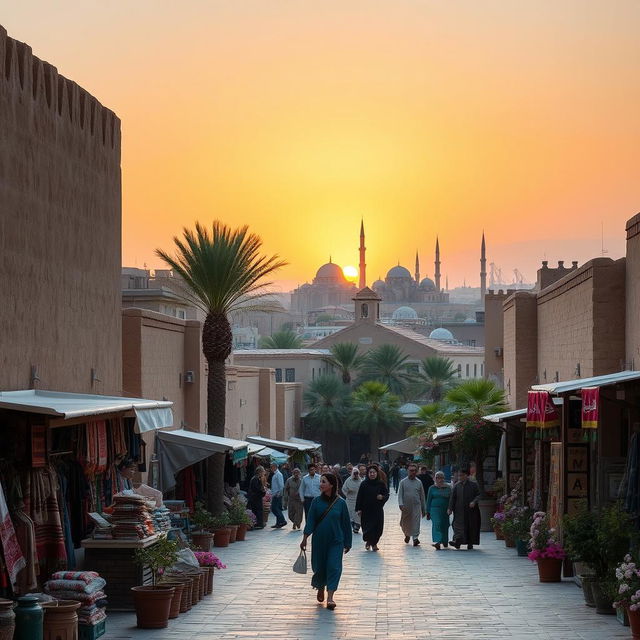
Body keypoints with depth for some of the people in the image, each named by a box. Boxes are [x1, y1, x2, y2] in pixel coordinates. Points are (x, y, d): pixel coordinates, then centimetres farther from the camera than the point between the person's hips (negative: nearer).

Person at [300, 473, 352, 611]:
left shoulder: (340, 503, -5)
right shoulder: (317, 501, -2)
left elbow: (346, 524, 1)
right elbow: (310, 520, -6)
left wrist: (347, 543, 5)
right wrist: (305, 538, -16)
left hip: (335, 542, -1)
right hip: (319, 541, 1)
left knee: (334, 567, -9)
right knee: (319, 567, 10)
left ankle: (330, 598, -10)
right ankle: (320, 589, 36)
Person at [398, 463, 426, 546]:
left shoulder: (419, 482, 7)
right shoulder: (403, 482, 3)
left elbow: (422, 496, 12)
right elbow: (400, 494, -2)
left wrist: (424, 509, 13)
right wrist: (401, 504, -19)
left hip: (416, 506, 0)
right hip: (406, 507, 0)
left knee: (416, 522, -13)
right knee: (404, 523, 12)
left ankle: (415, 538, -14)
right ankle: (407, 535, 38)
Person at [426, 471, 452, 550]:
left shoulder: (448, 488, 6)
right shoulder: (432, 488, 5)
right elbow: (429, 500, 7)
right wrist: (428, 512, 3)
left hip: (445, 510, 2)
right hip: (435, 509, -2)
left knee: (445, 525, 11)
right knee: (436, 525, -16)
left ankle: (445, 541, 32)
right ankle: (437, 542, -28)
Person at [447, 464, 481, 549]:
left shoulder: (473, 484, -1)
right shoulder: (456, 485, 4)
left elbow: (478, 495, 1)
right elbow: (452, 498, 3)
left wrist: (474, 502, -17)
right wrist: (450, 508, -4)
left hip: (470, 510, -1)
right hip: (459, 510, 1)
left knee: (471, 526, 4)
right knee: (458, 526, -11)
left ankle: (470, 543, 15)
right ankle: (457, 542, -20)